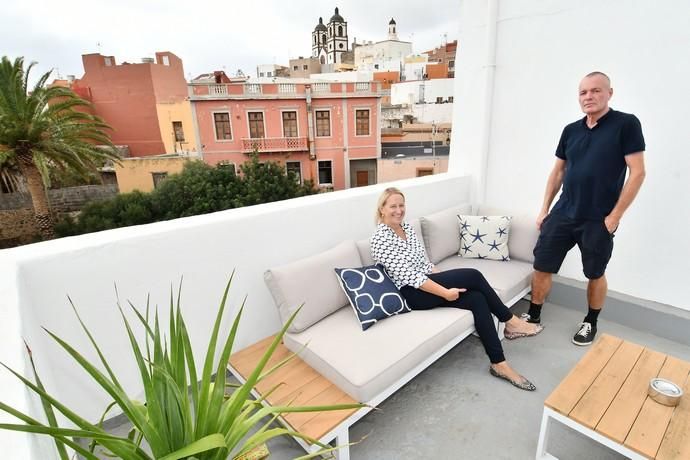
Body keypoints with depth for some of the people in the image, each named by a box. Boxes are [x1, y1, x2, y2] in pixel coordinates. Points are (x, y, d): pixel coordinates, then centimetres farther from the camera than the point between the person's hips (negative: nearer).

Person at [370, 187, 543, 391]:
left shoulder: (407, 227, 11)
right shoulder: (380, 238, -16)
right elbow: (407, 275, -22)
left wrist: (444, 280, 2)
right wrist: (445, 292, -22)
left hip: (428, 284, 8)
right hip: (412, 294, -8)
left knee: (477, 299, -15)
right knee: (473, 275, -17)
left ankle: (499, 365, -5)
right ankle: (510, 321, 3)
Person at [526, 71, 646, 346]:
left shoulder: (626, 124, -5)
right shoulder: (571, 130, 8)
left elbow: (637, 173, -8)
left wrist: (614, 216, -12)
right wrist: (544, 209, 9)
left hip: (598, 220, -4)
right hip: (562, 214, 4)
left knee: (595, 275, 13)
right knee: (542, 268, 3)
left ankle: (590, 323, 33)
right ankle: (533, 317, 19)